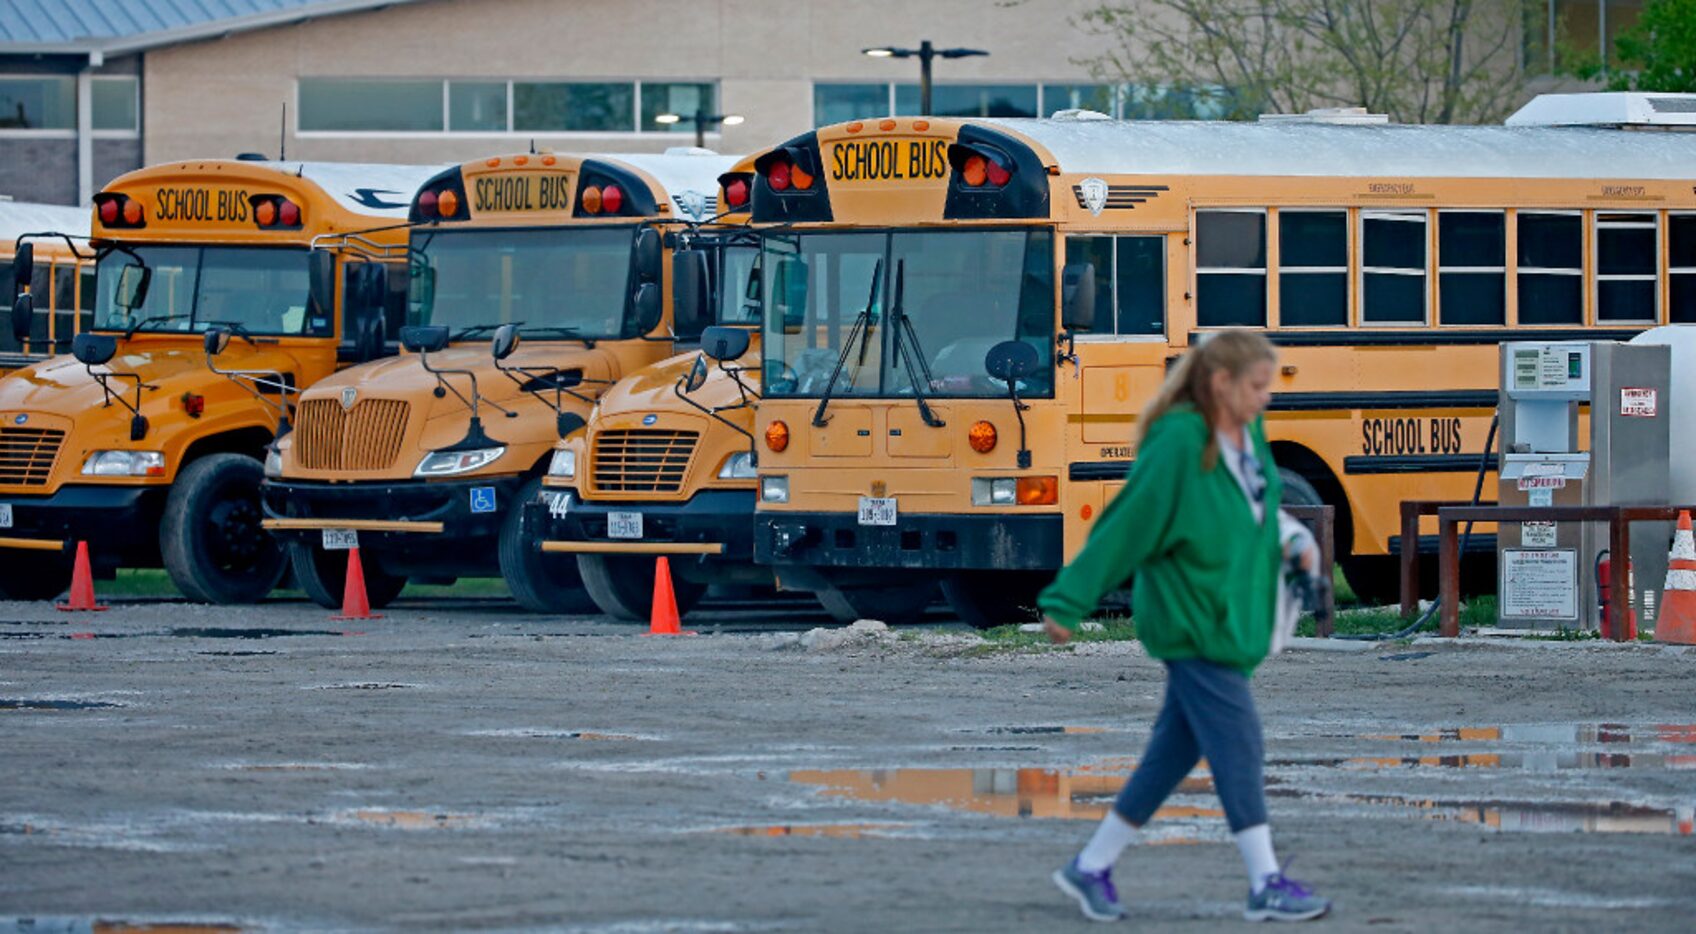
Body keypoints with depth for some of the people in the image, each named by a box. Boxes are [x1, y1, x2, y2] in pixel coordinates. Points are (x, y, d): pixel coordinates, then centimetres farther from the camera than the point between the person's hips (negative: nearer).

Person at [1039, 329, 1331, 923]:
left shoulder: (1249, 435, 7)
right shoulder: (1177, 446, -18)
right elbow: (1124, 527, -15)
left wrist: (1293, 539, 7)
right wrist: (1066, 603, -12)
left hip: (1232, 621, 9)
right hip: (1190, 622, -9)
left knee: (1177, 749, 10)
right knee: (1238, 745, -9)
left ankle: (1092, 868, 19)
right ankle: (1267, 885, -6)